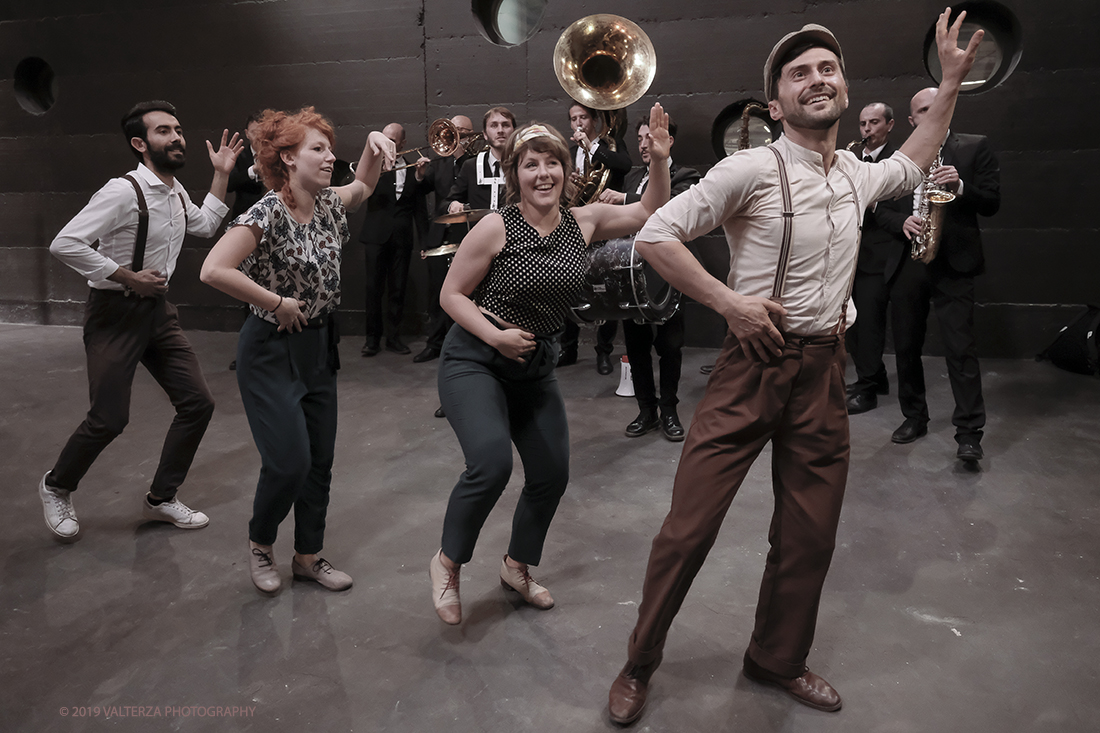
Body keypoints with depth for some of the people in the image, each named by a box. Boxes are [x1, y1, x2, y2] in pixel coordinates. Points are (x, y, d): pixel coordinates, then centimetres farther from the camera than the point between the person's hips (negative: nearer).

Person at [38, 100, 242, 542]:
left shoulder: (175, 191, 8)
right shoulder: (123, 191, -19)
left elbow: (205, 226, 27)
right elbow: (64, 244, -23)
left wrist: (221, 175, 20)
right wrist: (127, 276, -20)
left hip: (157, 309, 8)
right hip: (115, 312, -8)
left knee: (198, 402, 3)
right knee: (109, 418, -5)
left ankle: (161, 499, 19)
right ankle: (56, 487, 27)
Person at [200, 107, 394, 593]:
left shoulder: (329, 206, 2)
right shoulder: (268, 214, -19)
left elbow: (363, 186, 24)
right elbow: (213, 270, -31)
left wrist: (374, 145, 5)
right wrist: (276, 303, -22)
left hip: (318, 347, 7)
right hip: (271, 351, -7)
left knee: (320, 460, 10)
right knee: (290, 460, -6)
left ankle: (308, 556, 27)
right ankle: (260, 543, 23)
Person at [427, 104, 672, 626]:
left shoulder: (583, 222, -1)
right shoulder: (495, 228, -15)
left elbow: (650, 214, 7)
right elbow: (451, 295, -9)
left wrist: (658, 160, -8)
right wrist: (496, 335, -22)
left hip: (537, 367, 6)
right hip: (474, 362, -6)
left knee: (552, 474, 9)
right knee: (491, 461, -26)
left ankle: (516, 567, 34)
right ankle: (447, 562, 1)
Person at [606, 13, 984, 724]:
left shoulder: (857, 176, 11)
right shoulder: (754, 168, -9)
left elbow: (911, 164, 35)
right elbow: (657, 235, -13)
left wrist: (952, 82, 31)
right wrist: (728, 300, -16)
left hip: (825, 372, 6)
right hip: (754, 368, -6)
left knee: (810, 537, 12)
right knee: (690, 526, -4)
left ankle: (778, 659, 36)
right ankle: (640, 665, 17)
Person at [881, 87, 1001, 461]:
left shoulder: (975, 147, 4)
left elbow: (992, 203, -1)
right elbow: (883, 207, 10)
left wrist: (960, 187, -19)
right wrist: (901, 221, -11)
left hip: (953, 263, -3)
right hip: (907, 262, 4)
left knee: (961, 349, -6)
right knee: (906, 346, 9)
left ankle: (969, 431, 0)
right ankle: (914, 417, 23)